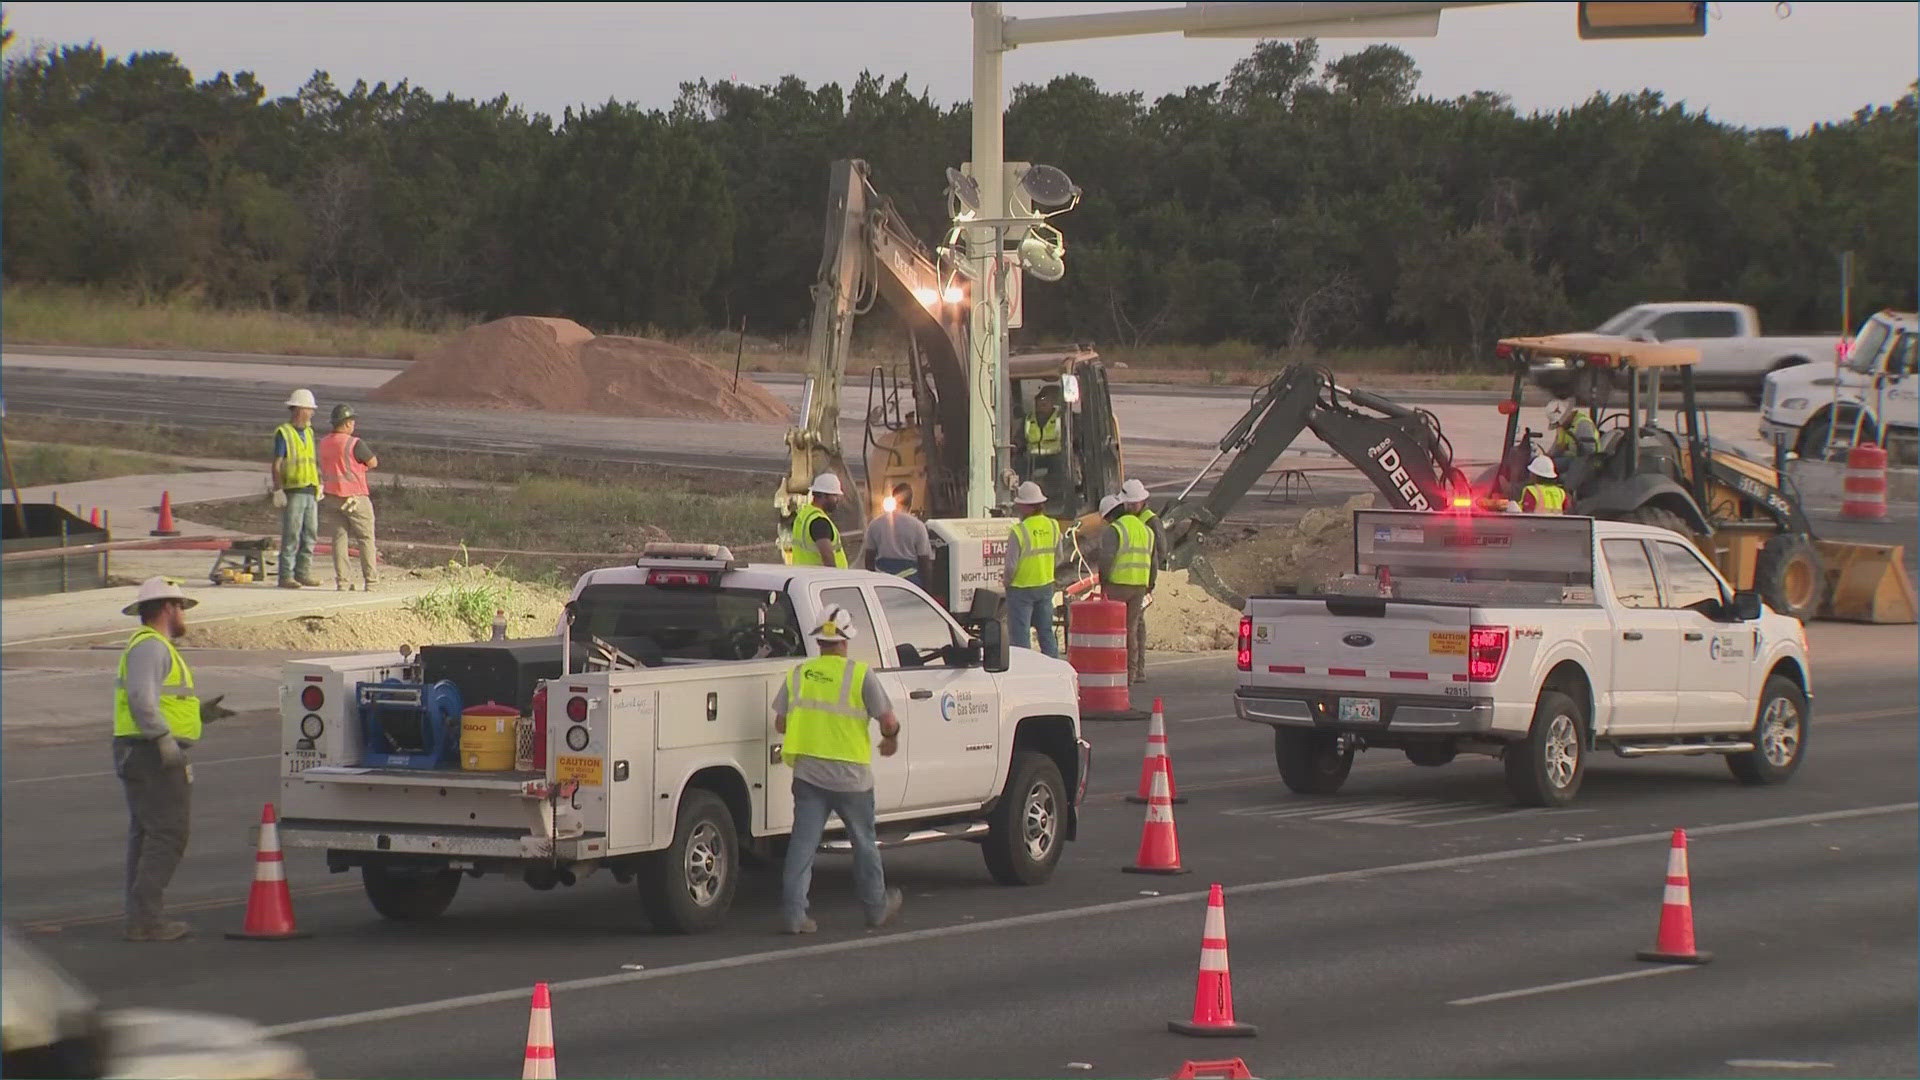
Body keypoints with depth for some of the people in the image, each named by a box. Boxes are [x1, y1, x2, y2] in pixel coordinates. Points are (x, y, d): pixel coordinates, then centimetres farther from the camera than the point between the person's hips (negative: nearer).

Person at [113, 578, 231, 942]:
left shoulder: (155, 647, 23)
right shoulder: (150, 646, -12)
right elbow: (142, 698, -25)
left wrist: (199, 713, 19)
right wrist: (164, 738, -29)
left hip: (142, 754, 11)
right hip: (153, 754, -11)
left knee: (145, 836, 13)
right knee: (167, 834, -12)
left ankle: (141, 918, 16)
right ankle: (147, 918, -16)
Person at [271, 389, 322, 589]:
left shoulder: (309, 432, 16)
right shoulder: (283, 433, -6)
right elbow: (276, 465, -9)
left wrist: (319, 485, 19)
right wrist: (278, 490, -16)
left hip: (310, 491, 7)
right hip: (292, 492, -7)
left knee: (310, 534, 6)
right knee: (291, 535, -8)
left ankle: (303, 573, 12)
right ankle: (286, 576, -5)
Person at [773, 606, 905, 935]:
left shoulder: (797, 675, 3)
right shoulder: (860, 675, -8)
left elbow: (781, 724, 7)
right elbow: (887, 721, -8)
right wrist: (891, 739, 14)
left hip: (807, 771, 3)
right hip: (850, 774, -3)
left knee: (803, 841, 3)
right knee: (864, 842, 14)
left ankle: (793, 913, -6)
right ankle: (877, 908, 27)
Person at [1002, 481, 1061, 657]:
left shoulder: (1018, 531, -20)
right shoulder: (1052, 527, -1)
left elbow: (1011, 565, -18)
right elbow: (1058, 559, 8)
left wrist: (1006, 580, 1)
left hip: (1021, 588, -6)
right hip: (1046, 586, 6)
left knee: (1020, 636, 1)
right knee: (1046, 632, 15)